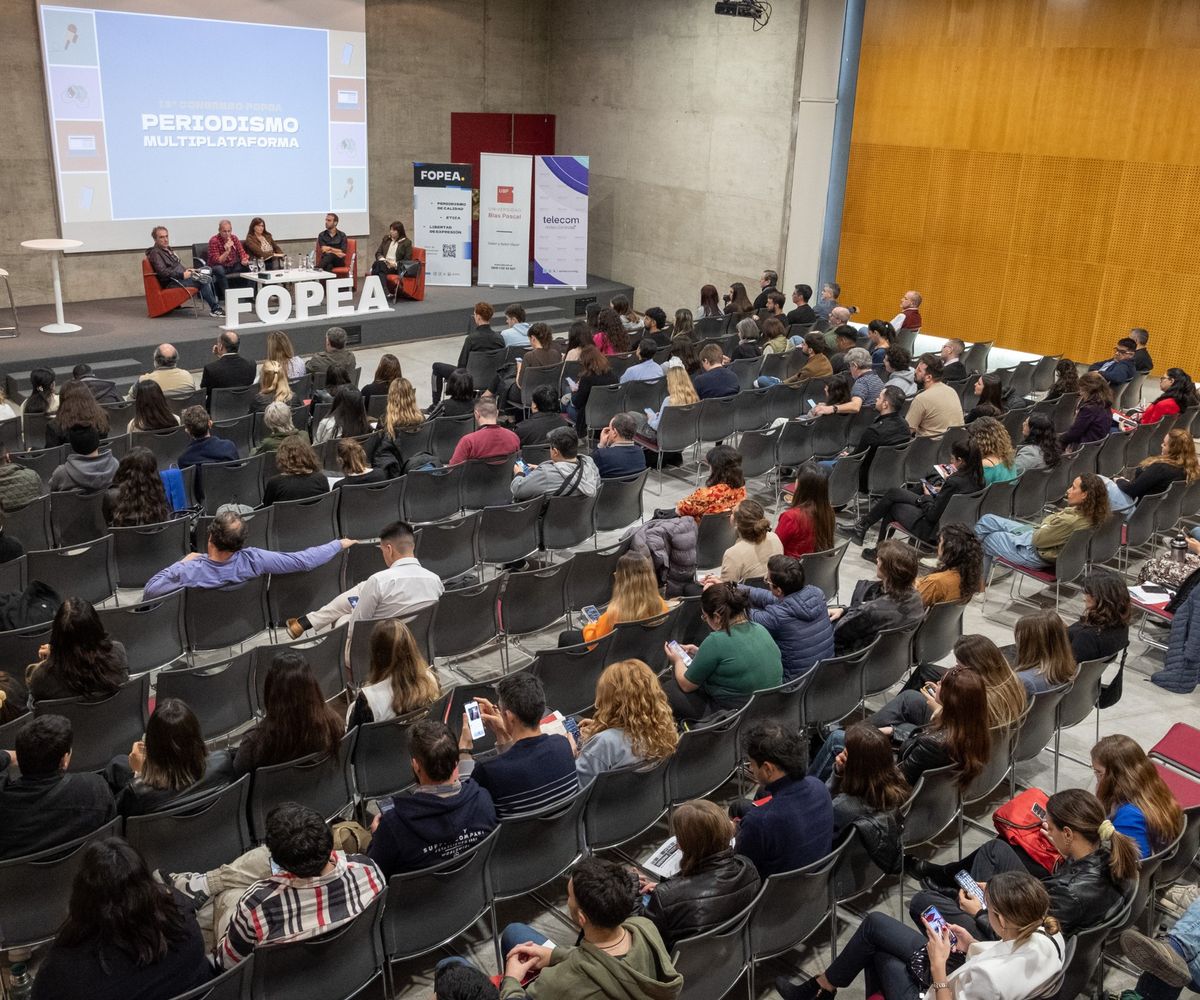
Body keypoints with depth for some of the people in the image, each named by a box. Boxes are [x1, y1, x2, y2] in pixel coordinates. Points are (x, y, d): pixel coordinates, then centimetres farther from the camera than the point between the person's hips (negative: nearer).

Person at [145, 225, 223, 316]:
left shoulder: (169, 250, 23)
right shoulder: (155, 253, -7)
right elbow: (162, 272, -20)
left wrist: (187, 270, 11)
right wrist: (182, 275, -23)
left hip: (181, 277, 10)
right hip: (171, 282, -10)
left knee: (209, 278, -5)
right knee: (203, 281, -26)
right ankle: (215, 309, -24)